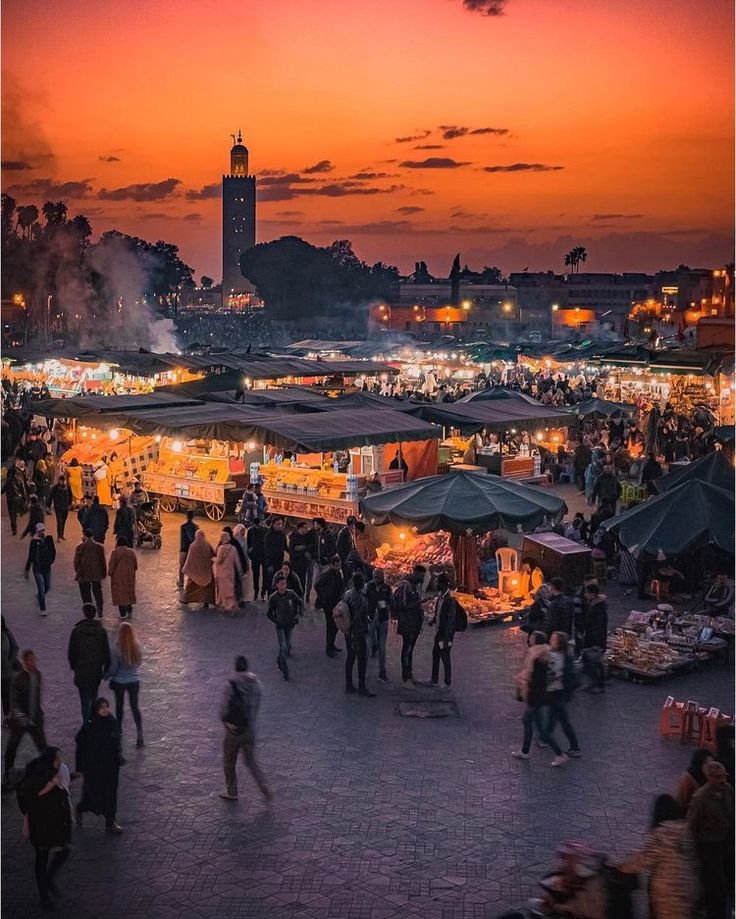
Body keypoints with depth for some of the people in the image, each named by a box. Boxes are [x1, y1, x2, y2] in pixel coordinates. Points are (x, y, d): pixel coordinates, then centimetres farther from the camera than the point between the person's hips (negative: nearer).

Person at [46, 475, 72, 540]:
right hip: (58, 508, -4)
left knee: (63, 522, 11)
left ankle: (61, 535, 22)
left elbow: (70, 496, 16)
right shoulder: (55, 488, -11)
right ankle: (59, 536, -6)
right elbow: (50, 497, -8)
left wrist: (69, 504, 14)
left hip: (65, 508, 4)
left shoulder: (68, 488, 1)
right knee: (59, 522, -10)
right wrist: (48, 506, -11)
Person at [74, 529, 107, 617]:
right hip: (97, 575, 3)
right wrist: (104, 573, 11)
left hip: (83, 575, -3)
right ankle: (100, 611, 11)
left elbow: (76, 561, -5)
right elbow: (103, 561, 3)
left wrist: (77, 572, 6)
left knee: (86, 594, 7)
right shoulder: (99, 547, -1)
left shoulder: (80, 547, -9)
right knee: (97, 592, 13)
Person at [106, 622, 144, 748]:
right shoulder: (136, 646, -11)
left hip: (119, 682, -2)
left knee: (119, 705, 19)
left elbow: (113, 668, -14)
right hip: (134, 681, 2)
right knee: (135, 707, 9)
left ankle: (119, 728, 36)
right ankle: (140, 733, -4)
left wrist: (106, 676, 4)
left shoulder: (117, 649, -21)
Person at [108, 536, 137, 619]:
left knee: (120, 593, 5)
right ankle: (129, 610, 13)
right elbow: (135, 566, 6)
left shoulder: (115, 552, -14)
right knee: (128, 592, 19)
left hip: (118, 576, -4)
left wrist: (110, 573, 6)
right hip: (129, 576, 4)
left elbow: (111, 566, -11)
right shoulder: (131, 552, 0)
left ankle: (123, 613, 5)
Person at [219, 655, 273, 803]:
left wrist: (224, 719, 4)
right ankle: (264, 785, 2)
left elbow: (225, 709, -18)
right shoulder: (256, 683, -4)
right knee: (251, 760, 20)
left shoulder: (232, 685, -20)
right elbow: (256, 706, 4)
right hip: (250, 728, 5)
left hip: (234, 729, -5)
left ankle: (231, 792, 28)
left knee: (229, 762, 16)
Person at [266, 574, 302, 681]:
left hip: (290, 625, 4)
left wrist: (297, 614, 1)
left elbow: (299, 603, 10)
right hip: (280, 626, -4)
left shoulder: (291, 594, -10)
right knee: (283, 647, -8)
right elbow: (269, 614, -4)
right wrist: (276, 621, -12)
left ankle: (280, 661, 48)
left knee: (288, 645, 17)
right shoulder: (273, 598, -16)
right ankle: (285, 672, 1)